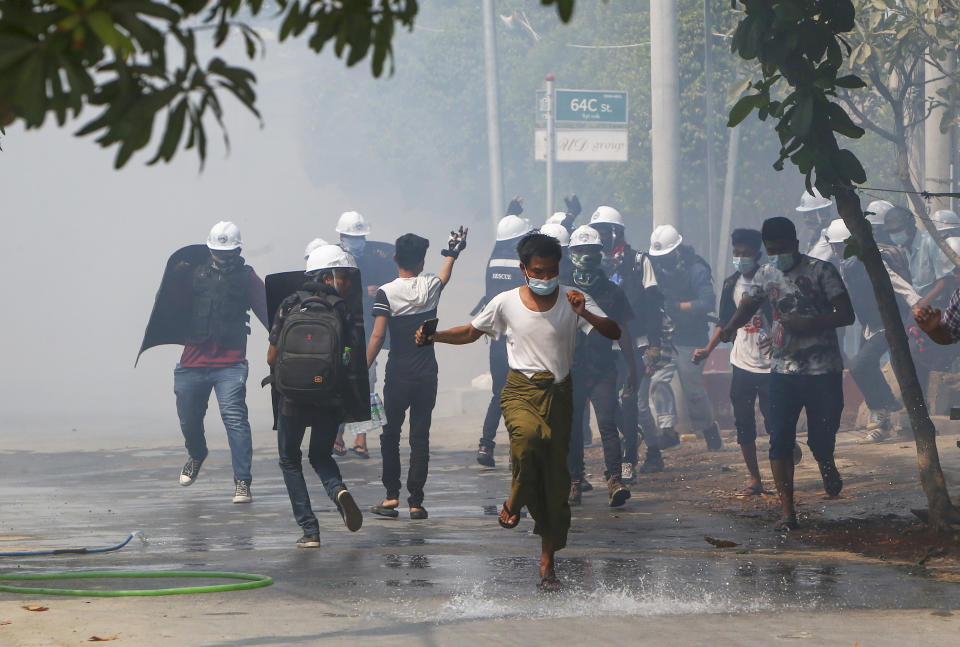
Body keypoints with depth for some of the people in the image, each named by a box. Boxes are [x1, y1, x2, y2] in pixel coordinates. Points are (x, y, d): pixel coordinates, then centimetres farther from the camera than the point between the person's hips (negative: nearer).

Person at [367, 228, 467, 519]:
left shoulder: (386, 293, -10)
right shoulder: (431, 285, 0)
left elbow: (377, 336, -15)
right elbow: (445, 275, 26)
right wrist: (452, 254, 46)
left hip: (398, 375, -2)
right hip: (427, 374, 2)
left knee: (391, 434, 12)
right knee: (420, 436, 4)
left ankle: (392, 496, 8)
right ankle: (416, 501, 3)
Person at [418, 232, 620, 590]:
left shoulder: (572, 299, 0)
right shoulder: (506, 303, 1)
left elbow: (614, 332, -6)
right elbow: (470, 333, 14)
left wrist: (585, 314, -24)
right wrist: (433, 335, -3)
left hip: (559, 392, 1)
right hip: (521, 389, -1)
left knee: (557, 478, -1)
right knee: (528, 434, -36)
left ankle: (548, 561, 10)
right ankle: (515, 501, -8)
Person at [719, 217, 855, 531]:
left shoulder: (821, 270, -5)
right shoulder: (765, 275, 9)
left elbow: (846, 315, -9)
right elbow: (748, 305, 25)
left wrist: (807, 323, -20)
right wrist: (731, 327, 4)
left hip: (823, 371, -4)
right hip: (783, 370, 4)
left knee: (821, 439, 1)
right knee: (780, 441, -6)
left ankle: (827, 466, 38)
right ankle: (787, 512, -2)